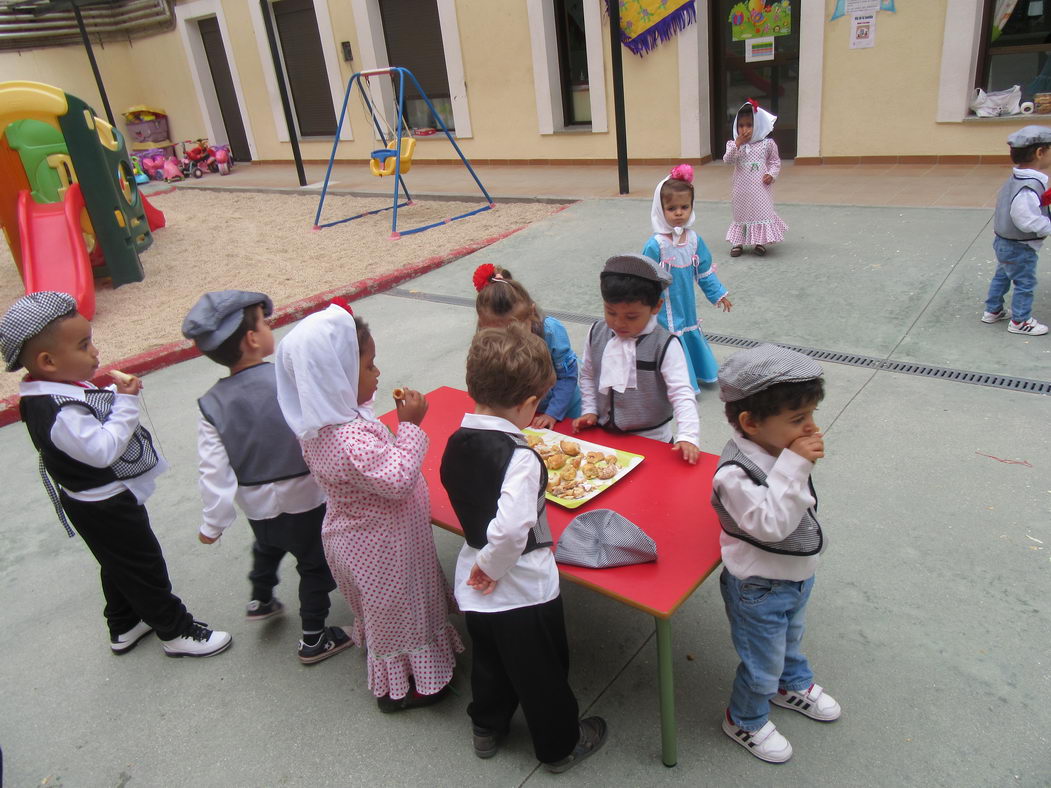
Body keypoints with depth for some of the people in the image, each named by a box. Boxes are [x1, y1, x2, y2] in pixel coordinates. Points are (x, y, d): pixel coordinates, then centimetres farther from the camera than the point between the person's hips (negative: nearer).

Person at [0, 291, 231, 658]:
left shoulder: (61, 388, -2)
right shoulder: (58, 413, -33)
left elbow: (99, 424, 9)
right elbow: (102, 449, -32)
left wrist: (116, 397, -8)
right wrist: (125, 402, -30)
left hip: (98, 500, 10)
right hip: (106, 508, -10)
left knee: (118, 566, 26)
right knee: (144, 568, 7)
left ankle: (124, 626, 45)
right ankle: (176, 631, 24)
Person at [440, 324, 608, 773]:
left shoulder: (455, 444, -8)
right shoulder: (520, 458, -30)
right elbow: (512, 529, -40)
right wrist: (492, 567, -24)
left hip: (474, 588, 7)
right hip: (524, 591, -6)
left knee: (489, 660, 29)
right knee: (543, 673, 18)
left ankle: (487, 727, 52)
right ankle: (560, 746, 40)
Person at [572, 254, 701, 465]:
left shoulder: (664, 345, -20)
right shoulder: (597, 333, -5)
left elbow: (682, 394, -22)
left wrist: (688, 437, -32)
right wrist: (590, 411, 1)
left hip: (651, 440, -4)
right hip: (604, 435, 4)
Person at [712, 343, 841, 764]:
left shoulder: (779, 446, -9)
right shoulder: (735, 473, -36)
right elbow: (770, 523, -39)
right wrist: (794, 465, -40)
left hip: (797, 573, 8)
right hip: (759, 589, -8)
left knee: (790, 639, 34)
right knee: (763, 665, 14)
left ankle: (793, 685, 62)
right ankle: (744, 721, 41)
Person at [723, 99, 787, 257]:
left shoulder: (767, 144, -2)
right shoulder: (734, 144, -1)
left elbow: (775, 162, 5)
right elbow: (727, 159, -14)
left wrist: (771, 174, -11)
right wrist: (737, 144, -22)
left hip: (760, 187, -1)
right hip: (741, 188, 1)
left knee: (762, 211, 2)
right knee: (741, 213, 9)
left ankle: (760, 242, 12)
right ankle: (737, 242, 16)